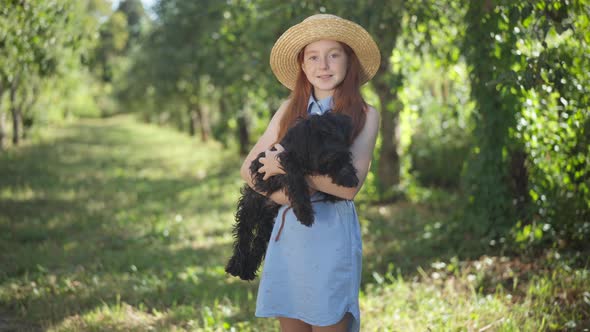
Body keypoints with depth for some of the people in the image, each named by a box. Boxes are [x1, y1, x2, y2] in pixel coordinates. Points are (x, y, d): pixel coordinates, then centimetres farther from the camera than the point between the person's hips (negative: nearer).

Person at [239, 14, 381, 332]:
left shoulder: (364, 115, -2)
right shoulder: (290, 109, 9)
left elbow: (349, 185, -13)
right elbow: (248, 167, 9)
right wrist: (277, 192, -9)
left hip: (332, 233, -4)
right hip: (287, 231, 4)